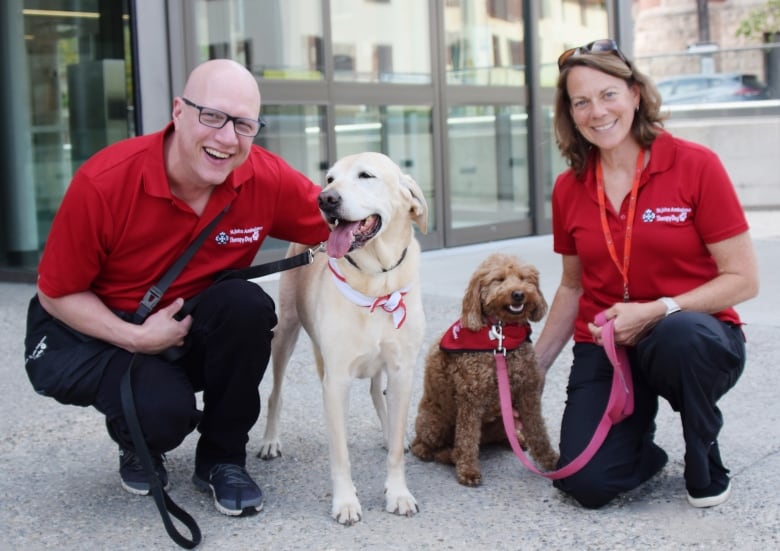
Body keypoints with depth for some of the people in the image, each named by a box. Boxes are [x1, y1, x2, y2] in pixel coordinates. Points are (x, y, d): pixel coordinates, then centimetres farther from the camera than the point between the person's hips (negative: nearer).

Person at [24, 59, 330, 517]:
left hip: (198, 331, 3)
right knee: (162, 408, -32)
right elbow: (55, 293, -14)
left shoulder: (266, 178, -19)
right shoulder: (103, 182, -25)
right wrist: (137, 338, -26)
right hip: (93, 330, -3)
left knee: (248, 304, -28)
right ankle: (137, 442, 10)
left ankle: (223, 458, -5)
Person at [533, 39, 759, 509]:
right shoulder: (569, 189, 4)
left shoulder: (696, 166, -10)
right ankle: (640, 444, 17)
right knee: (587, 485, -20)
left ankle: (707, 463, -10)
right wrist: (534, 364, 16)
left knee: (682, 335, -41)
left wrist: (655, 312, -21)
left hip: (693, 336, -2)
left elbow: (744, 279, -10)